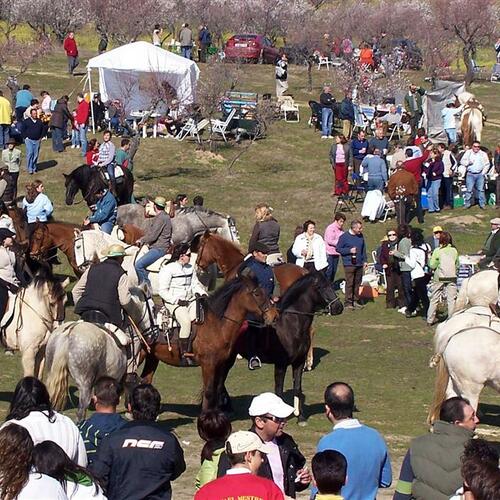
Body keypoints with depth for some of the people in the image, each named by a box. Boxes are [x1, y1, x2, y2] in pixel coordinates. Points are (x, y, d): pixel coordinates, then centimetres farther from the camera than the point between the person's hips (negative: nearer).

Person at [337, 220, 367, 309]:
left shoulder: (360, 236, 11)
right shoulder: (344, 236, -7)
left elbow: (363, 249, 20)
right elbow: (338, 249, -3)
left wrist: (364, 260, 15)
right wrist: (349, 251, -14)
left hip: (359, 264, 6)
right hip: (349, 264, -6)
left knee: (357, 283, 9)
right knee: (349, 283, -7)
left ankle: (355, 301, 18)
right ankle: (348, 302, -3)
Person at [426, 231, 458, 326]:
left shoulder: (438, 251, -7)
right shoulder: (454, 250, 2)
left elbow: (432, 265, -6)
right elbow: (457, 265, 10)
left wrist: (429, 258, 12)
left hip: (439, 278, -1)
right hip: (452, 277, 1)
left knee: (434, 299, 9)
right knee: (451, 299, 3)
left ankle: (430, 320, 12)